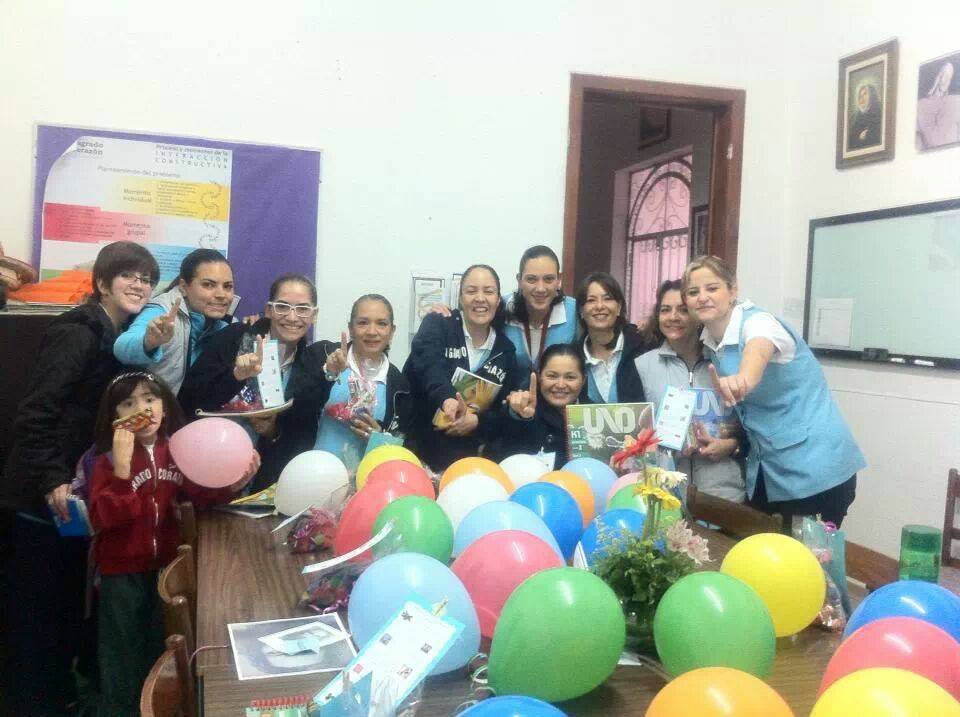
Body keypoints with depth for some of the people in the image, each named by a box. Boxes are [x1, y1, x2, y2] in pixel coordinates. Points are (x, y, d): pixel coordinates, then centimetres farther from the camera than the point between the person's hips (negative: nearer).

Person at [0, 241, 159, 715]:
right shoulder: (76, 333, -17)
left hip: (80, 491, 9)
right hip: (45, 494, -9)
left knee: (70, 599, 20)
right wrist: (51, 480, -26)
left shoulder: (123, 338, 9)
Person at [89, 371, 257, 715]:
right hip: (122, 570, -4)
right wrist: (122, 467, -36)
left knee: (160, 648, 22)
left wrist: (233, 482, -17)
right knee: (123, 656, 11)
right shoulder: (108, 459, -14)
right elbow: (103, 519, -25)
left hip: (165, 564, 4)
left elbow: (202, 494, 3)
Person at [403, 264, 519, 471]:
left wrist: (477, 421, -14)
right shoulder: (436, 325, -3)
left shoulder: (506, 350, 8)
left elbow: (506, 410, 7)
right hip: (420, 449, -3)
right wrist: (447, 398, -44)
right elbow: (429, 367, -24)